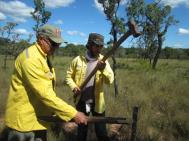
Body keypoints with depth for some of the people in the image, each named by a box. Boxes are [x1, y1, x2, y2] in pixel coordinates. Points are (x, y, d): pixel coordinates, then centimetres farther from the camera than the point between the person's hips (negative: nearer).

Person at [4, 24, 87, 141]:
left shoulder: (44, 57, 9)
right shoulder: (31, 58, -23)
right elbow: (44, 93, -30)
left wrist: (57, 113, 11)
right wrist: (73, 114, -29)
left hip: (39, 119, 9)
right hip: (24, 120, -9)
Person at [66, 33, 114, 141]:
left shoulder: (103, 61, -6)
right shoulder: (78, 60, -6)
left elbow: (110, 80, -18)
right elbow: (69, 76, 5)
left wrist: (104, 69, -37)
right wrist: (74, 87, -13)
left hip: (97, 102, 0)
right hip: (81, 101, 1)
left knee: (101, 130, 11)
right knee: (82, 129, 19)